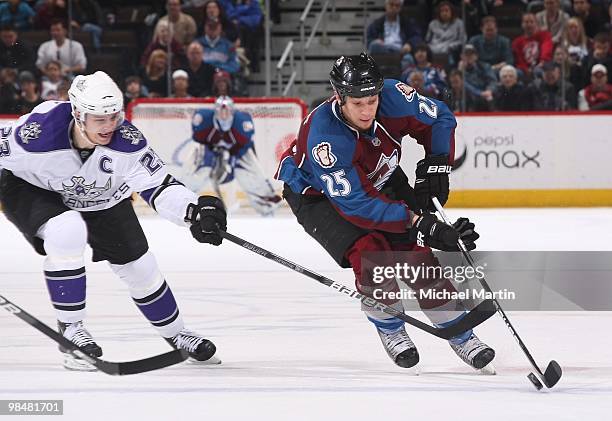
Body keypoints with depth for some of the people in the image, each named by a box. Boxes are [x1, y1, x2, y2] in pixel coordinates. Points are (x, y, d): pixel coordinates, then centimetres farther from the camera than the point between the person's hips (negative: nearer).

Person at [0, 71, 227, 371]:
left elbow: (158, 185, -25)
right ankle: (69, 329, -17)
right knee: (67, 232, -34)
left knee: (137, 264, 5)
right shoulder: (38, 132, -39)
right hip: (31, 190, -4)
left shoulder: (126, 140, -30)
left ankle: (175, 334, 32)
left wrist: (194, 211, -41)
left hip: (101, 199, 4)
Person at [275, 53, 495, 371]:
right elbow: (356, 205, -39)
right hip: (316, 192, -5)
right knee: (368, 251, -24)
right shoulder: (324, 137, -40)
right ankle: (390, 331, 1)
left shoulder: (392, 97, -27)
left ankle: (460, 334, 6)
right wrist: (420, 221, -42)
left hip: (379, 180, 5)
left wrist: (436, 164, -20)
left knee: (416, 249, -7)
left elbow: (440, 119, -6)